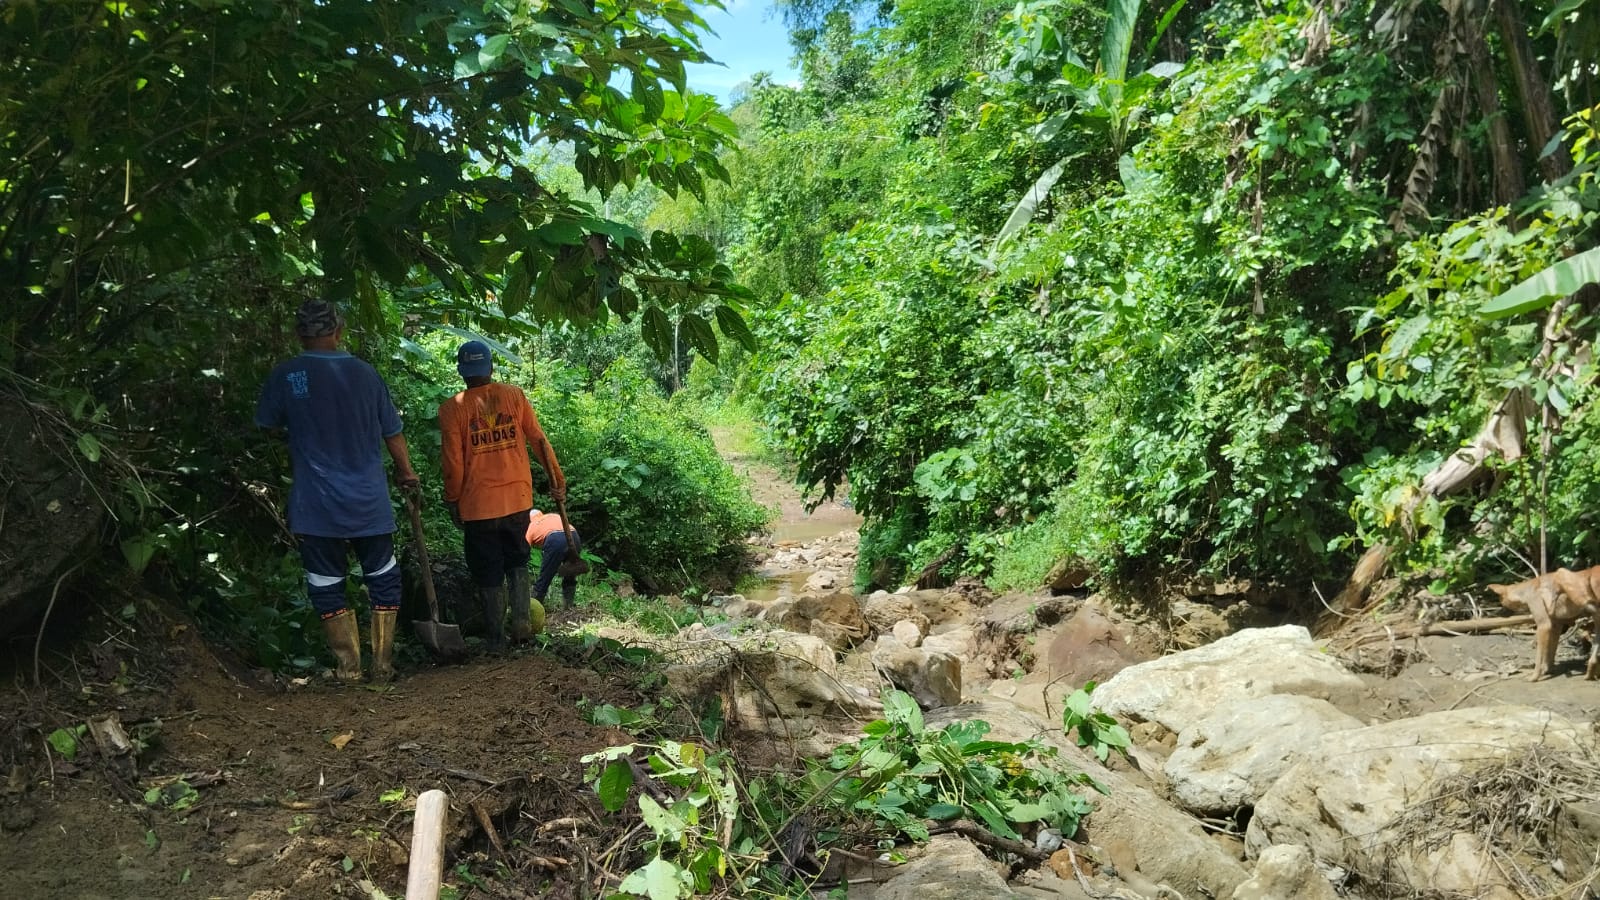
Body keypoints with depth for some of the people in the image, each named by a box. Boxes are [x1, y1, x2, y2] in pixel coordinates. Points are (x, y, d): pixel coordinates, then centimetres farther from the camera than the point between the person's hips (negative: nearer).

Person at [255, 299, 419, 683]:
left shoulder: (285, 376, -7)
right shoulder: (365, 373, -1)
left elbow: (267, 429, 8)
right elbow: (392, 432, 7)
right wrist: (406, 471, 24)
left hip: (315, 506, -2)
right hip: (369, 503, 2)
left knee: (327, 585, 11)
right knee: (383, 579, 15)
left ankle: (349, 666, 14)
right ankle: (383, 665, 18)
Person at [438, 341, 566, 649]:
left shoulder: (452, 408, -8)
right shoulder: (514, 395, -2)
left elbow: (453, 462, -8)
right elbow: (539, 440, -1)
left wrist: (453, 502, 3)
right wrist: (557, 479, 8)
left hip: (478, 504, -2)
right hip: (517, 497, 2)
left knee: (488, 572, 10)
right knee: (517, 561, 20)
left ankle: (497, 637, 15)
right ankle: (521, 622, 9)